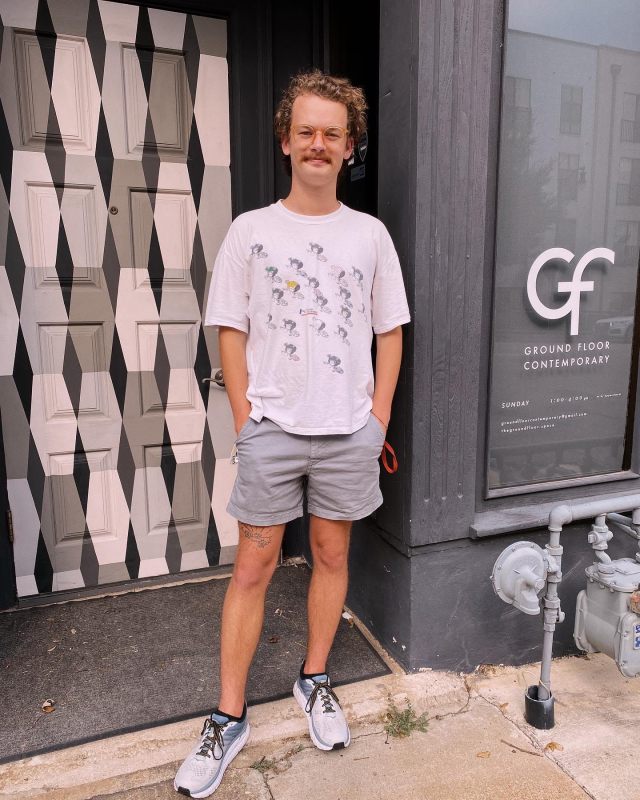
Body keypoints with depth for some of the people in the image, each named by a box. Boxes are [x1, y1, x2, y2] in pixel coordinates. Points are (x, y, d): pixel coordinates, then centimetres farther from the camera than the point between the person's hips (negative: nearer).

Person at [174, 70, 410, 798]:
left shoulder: (370, 234, 5)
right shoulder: (251, 231, 1)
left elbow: (390, 331, 7)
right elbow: (231, 331, 0)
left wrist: (379, 417, 1)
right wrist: (244, 420, -5)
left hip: (349, 433, 2)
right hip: (271, 430, -1)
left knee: (331, 555, 13)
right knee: (253, 567, 4)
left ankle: (315, 681, 34)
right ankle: (228, 718, 20)